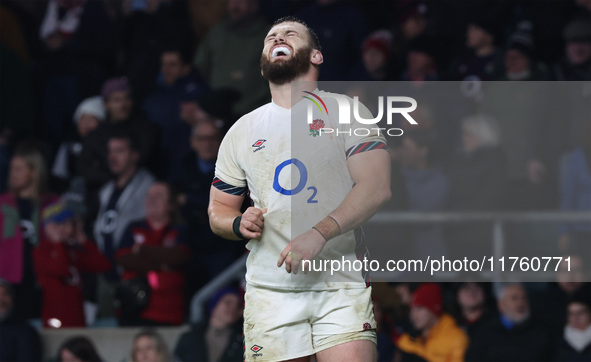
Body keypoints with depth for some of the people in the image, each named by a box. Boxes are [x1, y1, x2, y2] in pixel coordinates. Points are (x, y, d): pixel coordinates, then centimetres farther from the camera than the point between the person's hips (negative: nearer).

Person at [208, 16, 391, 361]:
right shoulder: (242, 131, 17)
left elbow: (377, 187, -8)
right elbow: (218, 211, 22)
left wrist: (319, 233, -22)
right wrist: (239, 224, -3)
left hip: (341, 285, -3)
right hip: (269, 290, 3)